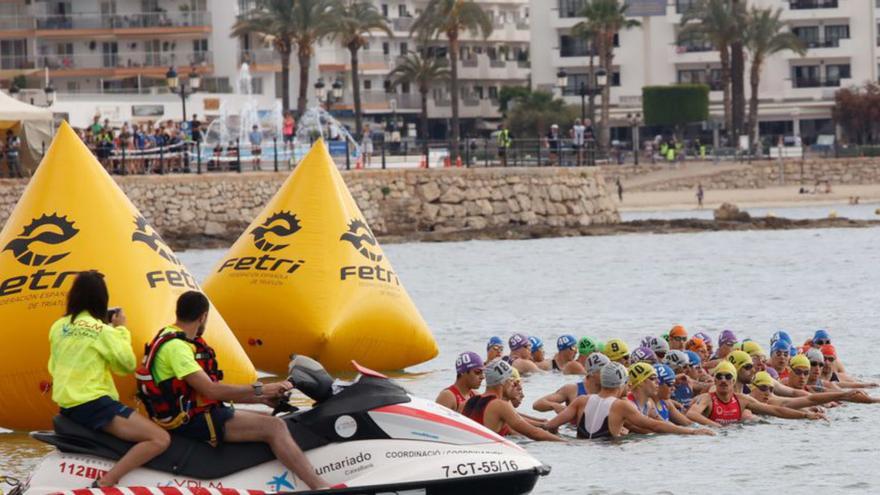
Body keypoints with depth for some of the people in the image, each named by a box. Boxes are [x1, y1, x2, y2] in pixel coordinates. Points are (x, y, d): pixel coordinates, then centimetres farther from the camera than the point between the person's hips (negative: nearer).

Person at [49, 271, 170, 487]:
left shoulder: (58, 328, 8)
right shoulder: (102, 330, -11)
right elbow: (127, 364, -5)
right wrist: (121, 330, 6)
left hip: (66, 406, 8)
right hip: (93, 404, -8)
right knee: (160, 439, -16)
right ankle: (105, 483, -27)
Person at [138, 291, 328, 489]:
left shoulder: (181, 342, 15)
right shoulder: (175, 346, -18)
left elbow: (212, 391, 17)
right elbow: (210, 390, -24)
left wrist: (261, 399, 13)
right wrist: (259, 390, -18)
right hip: (192, 421, -11)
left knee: (274, 421, 10)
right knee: (274, 428, -17)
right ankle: (321, 488, -21)